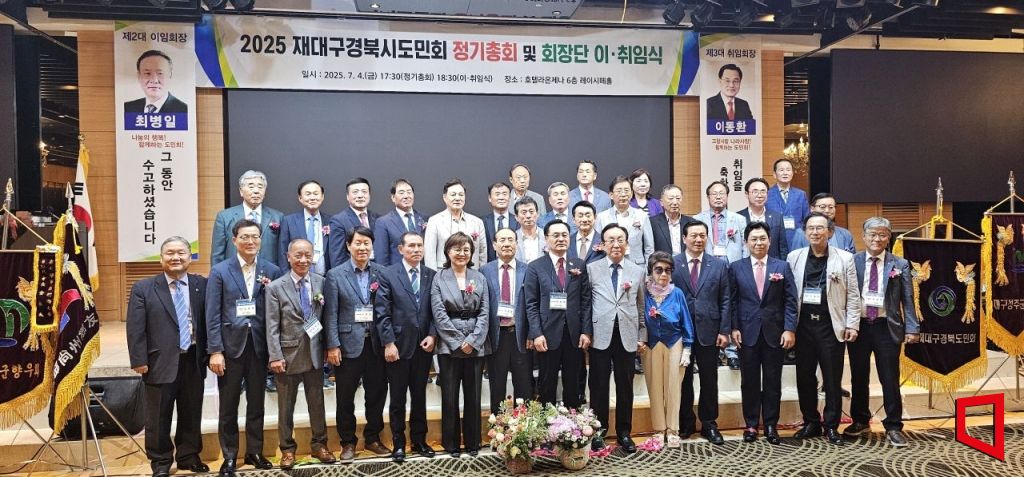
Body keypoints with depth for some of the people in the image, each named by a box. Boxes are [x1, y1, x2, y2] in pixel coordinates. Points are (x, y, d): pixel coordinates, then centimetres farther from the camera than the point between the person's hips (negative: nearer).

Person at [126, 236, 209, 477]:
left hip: (194, 362, 2)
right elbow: (135, 328, -4)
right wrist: (139, 360, -9)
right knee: (159, 417, 9)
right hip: (160, 363, -2)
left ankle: (189, 456, 29)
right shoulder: (143, 288, -1)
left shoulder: (202, 285, 3)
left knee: (192, 414, 13)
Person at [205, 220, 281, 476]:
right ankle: (229, 456, 22)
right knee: (228, 406, 9)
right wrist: (215, 351, -10)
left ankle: (254, 452, 27)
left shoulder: (271, 271, 2)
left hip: (259, 346, 2)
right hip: (230, 345, -1)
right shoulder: (220, 271, -2)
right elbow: (212, 315, -5)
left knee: (256, 403, 13)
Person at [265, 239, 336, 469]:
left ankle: (319, 444, 26)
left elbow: (325, 317, 7)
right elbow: (272, 326, -7)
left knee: (317, 402, 12)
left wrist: (327, 346, 2)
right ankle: (287, 448, 23)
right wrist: (275, 356, -12)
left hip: (314, 353, 2)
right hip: (288, 354, -2)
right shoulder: (275, 287, -6)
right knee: (286, 405, 9)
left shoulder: (321, 283, 2)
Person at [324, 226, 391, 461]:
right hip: (349, 343, -2)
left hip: (375, 343, 2)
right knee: (346, 397, 8)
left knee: (377, 393, 11)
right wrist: (332, 346, -8)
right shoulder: (335, 275, -1)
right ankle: (348, 442, 23)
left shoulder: (381, 272, 5)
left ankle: (373, 438, 27)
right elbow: (331, 314, -4)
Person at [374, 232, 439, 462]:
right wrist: (388, 343, -11)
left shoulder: (431, 276, 5)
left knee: (419, 396, 13)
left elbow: (435, 311, 7)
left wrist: (432, 335, -5)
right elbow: (382, 313, -7)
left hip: (423, 346, 3)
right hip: (397, 346, -3)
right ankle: (398, 443, 19)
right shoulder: (388, 275, -4)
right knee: (397, 398, 7)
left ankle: (419, 440, 25)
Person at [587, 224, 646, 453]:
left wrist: (642, 337, 7)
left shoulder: (637, 271, 9)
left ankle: (624, 432, 21)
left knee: (625, 387, 8)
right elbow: (585, 303, 2)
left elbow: (641, 307, 10)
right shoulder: (592, 269, 3)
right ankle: (598, 432, 19)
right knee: (599, 386, 5)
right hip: (600, 335, -1)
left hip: (627, 336, 2)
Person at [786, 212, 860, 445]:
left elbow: (853, 296, 2)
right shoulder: (794, 257, 6)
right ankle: (811, 423, 21)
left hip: (831, 325, -2)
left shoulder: (844, 258, 2)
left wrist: (852, 325, -4)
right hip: (803, 324, 2)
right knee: (804, 377, 8)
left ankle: (831, 426, 16)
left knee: (832, 379, 4)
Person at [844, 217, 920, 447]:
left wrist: (912, 329, -7)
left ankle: (893, 427, 14)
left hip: (887, 327, -1)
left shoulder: (900, 265, 3)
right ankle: (860, 421, 29)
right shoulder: (852, 262, 2)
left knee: (890, 379, 2)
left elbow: (908, 299, 1)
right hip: (858, 325, 1)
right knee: (858, 377, 13)